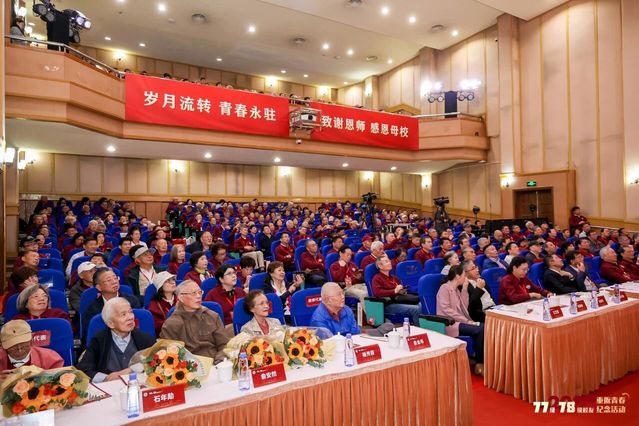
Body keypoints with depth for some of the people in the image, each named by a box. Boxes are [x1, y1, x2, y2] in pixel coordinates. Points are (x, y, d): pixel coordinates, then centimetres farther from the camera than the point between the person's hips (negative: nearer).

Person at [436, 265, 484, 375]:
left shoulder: (457, 289, 18)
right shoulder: (445, 288, -7)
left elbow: (464, 307, 9)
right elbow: (446, 309, -17)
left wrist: (465, 289, 5)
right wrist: (465, 320, -19)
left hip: (459, 321, 8)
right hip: (450, 323, -8)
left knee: (483, 327, -17)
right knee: (480, 329, -23)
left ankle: (481, 362, -14)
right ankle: (479, 364, -10)